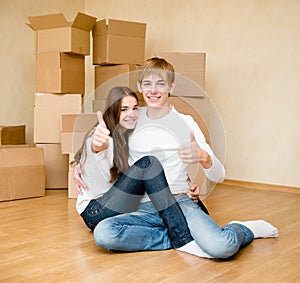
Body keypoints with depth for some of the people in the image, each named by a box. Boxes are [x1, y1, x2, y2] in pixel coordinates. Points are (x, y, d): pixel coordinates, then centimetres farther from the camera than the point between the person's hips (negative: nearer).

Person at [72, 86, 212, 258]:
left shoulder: (131, 137, 8)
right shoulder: (102, 135, -13)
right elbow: (100, 146, -39)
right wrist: (99, 144, -65)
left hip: (120, 208, 8)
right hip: (94, 212, -8)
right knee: (148, 163, -28)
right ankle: (182, 239, -34)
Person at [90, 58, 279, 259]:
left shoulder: (185, 123, -1)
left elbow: (218, 176, -6)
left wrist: (202, 157, -28)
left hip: (180, 202, -2)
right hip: (144, 208, 3)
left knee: (222, 247, -29)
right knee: (103, 233, -28)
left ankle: (244, 230, 9)